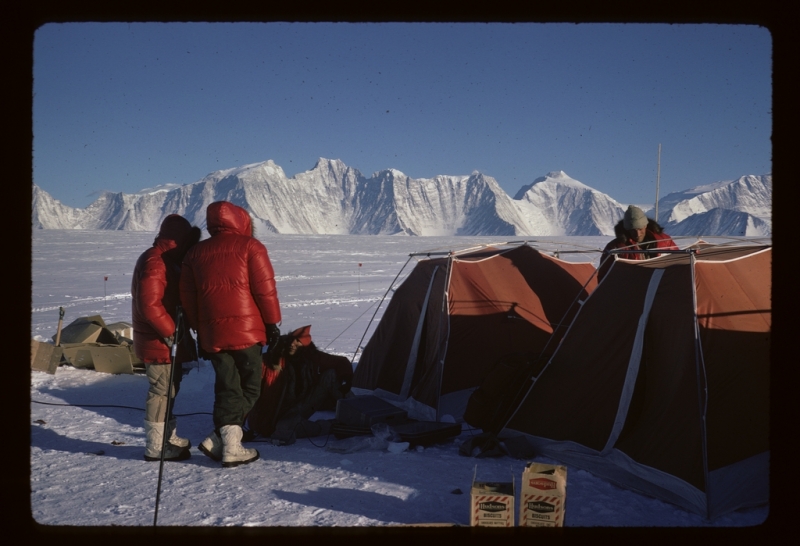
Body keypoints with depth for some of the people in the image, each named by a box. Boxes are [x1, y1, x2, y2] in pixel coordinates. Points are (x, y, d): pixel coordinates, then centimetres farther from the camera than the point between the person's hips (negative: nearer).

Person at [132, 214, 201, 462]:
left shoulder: (166, 260, 14)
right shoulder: (155, 262, -19)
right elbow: (149, 304, -26)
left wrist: (178, 330, 17)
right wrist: (170, 331, -21)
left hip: (168, 338, 10)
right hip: (159, 341, -10)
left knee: (169, 388, 19)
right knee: (162, 390, -3)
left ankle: (168, 437, 32)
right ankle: (156, 447, 6)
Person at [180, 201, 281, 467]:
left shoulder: (195, 253, 12)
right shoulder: (249, 246, -1)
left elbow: (187, 297, 14)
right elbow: (265, 288, -7)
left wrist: (200, 330, 20)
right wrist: (272, 322, 2)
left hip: (212, 333, 4)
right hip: (247, 330, -4)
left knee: (227, 387, 12)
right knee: (250, 387, 6)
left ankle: (227, 444, 5)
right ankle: (219, 439, -3)